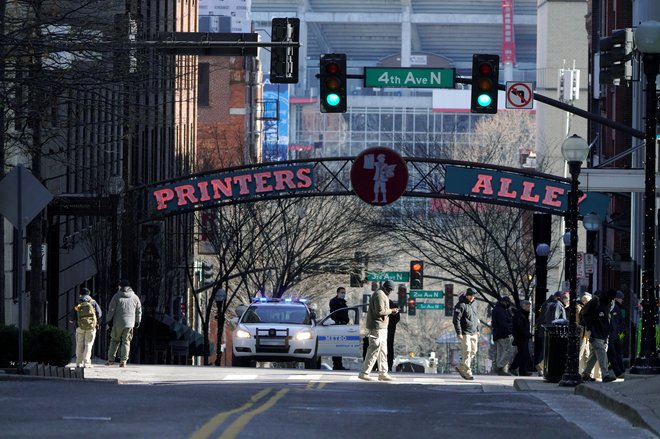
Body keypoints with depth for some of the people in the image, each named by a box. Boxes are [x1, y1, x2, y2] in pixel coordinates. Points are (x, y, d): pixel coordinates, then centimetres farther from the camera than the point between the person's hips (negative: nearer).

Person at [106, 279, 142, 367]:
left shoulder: (117, 296, -2)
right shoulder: (135, 298, 6)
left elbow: (111, 310, -2)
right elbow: (139, 311, 11)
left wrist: (109, 320, 7)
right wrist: (137, 322, 21)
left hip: (118, 323, -1)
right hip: (129, 324, 1)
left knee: (115, 340, 11)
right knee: (126, 342, 6)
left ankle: (111, 359, 11)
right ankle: (123, 361, -1)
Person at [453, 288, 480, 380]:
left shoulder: (474, 304, 14)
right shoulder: (461, 305, -12)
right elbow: (456, 319, -15)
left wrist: (477, 330, 22)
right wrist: (459, 333, -20)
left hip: (473, 333, 8)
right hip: (465, 333, -8)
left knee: (473, 351, 10)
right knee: (467, 352, -12)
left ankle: (460, 367, 24)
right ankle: (467, 373, -10)